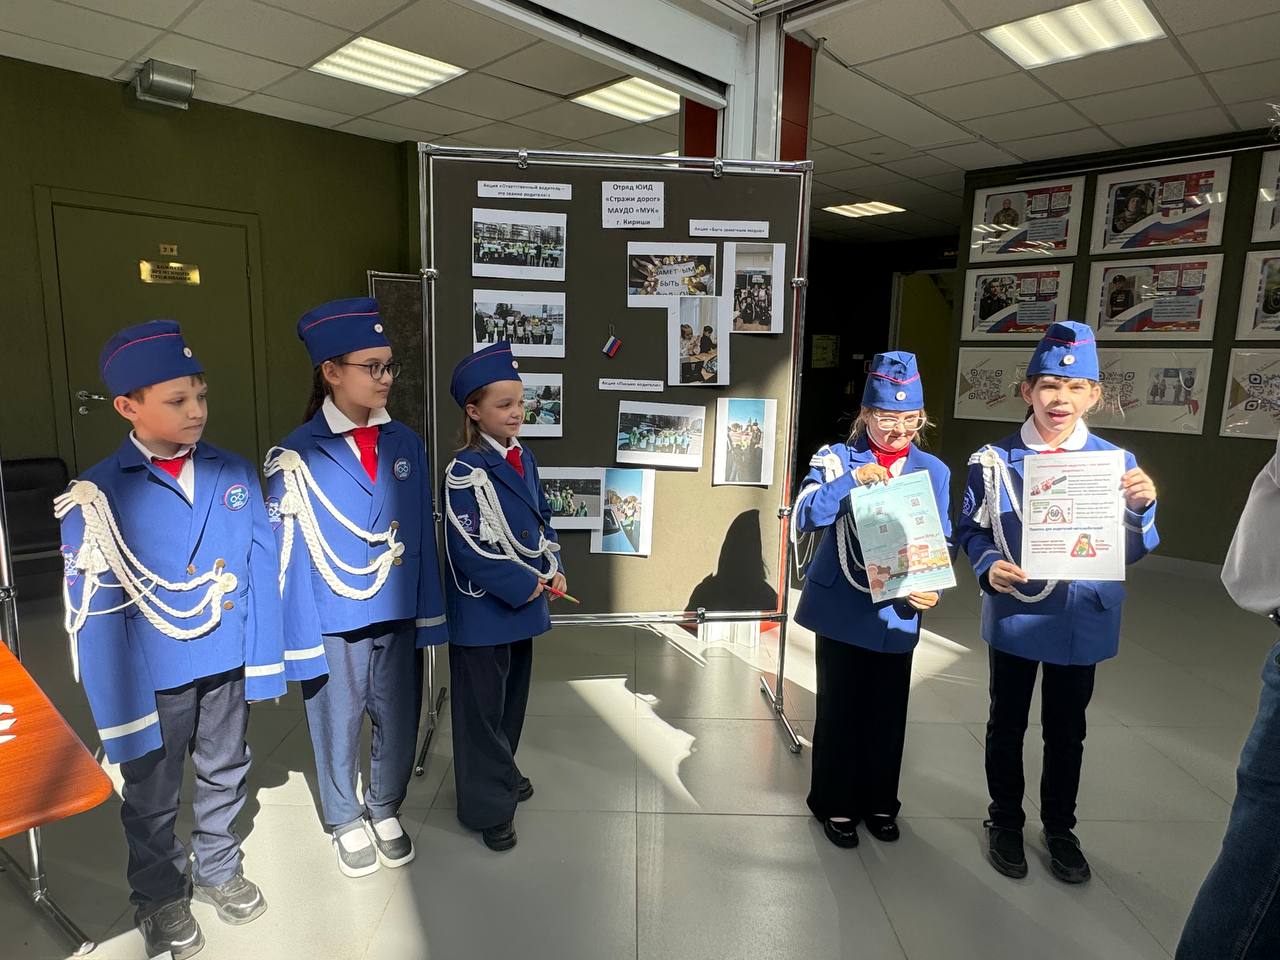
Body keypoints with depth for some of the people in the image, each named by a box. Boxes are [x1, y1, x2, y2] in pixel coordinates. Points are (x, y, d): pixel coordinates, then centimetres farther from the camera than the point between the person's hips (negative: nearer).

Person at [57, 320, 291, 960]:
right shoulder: (97, 497, -14)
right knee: (152, 795, 19)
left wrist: (265, 662, -4)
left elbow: (260, 572, -4)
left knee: (224, 774, 22)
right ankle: (159, 896, 44)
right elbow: (94, 615, -12)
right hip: (154, 677, -2)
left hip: (228, 665, 3)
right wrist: (118, 712, -12)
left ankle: (217, 870, 48)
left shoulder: (236, 476, -6)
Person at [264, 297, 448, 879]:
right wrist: (296, 634, -9)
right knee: (337, 726, 15)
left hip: (397, 615, 3)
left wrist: (428, 612, 5)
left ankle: (385, 811, 42)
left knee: (398, 721, 16)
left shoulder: (405, 444, -1)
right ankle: (346, 822, 41)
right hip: (333, 620, -3)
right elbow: (285, 552, -9)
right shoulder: (296, 457, -12)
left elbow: (421, 534, 2)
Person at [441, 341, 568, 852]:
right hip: (483, 606, -8)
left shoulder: (523, 458, 5)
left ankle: (502, 774, 43)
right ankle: (488, 805, 22)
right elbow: (469, 549, -22)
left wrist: (553, 569, 0)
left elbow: (542, 518, 13)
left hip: (524, 601, 8)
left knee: (513, 696, 22)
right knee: (482, 707, 6)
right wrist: (525, 585, -18)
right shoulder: (465, 472, -19)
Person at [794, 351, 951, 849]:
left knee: (888, 712, 14)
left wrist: (930, 588, -16)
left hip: (897, 611, 3)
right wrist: (851, 479, -27)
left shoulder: (933, 471, 3)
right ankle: (836, 804, 29)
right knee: (839, 709, 9)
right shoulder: (837, 458, -5)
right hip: (842, 607, -2)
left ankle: (879, 802, 36)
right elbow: (805, 517, -16)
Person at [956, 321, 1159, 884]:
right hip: (1014, 615, -1)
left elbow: (1133, 551, -3)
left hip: (1082, 620, 2)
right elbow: (970, 530, -3)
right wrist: (988, 566, -22)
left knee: (1066, 730, 18)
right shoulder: (995, 460, -8)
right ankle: (1005, 821, 36)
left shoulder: (1116, 462, -4)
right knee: (1007, 725, 15)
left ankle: (1060, 827, 40)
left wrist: (1140, 508, -22)